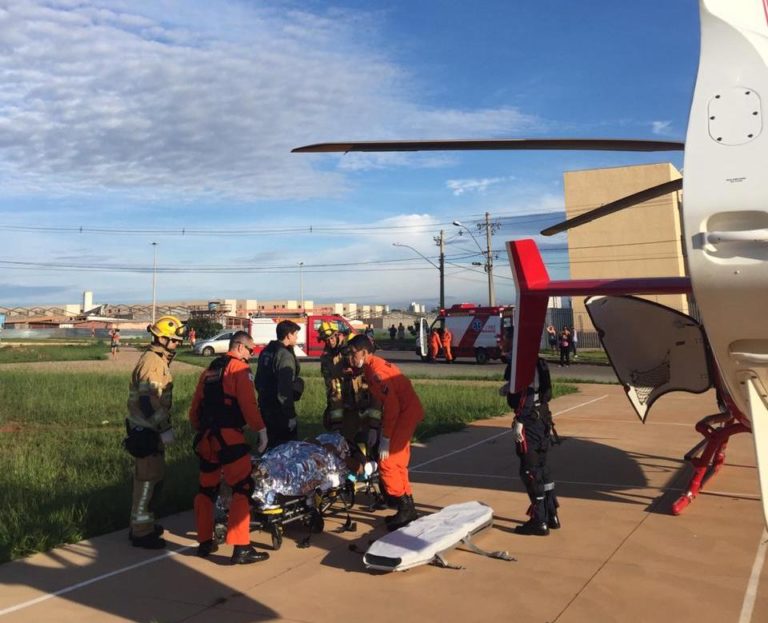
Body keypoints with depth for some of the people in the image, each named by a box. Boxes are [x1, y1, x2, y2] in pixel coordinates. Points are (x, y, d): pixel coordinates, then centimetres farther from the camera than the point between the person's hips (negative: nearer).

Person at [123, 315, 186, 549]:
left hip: (152, 430, 10)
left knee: (154, 477, 18)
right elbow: (147, 400, -25)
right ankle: (141, 532, 6)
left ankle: (144, 523, 30)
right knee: (147, 479, -3)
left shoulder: (159, 360, 14)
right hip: (146, 432, -10)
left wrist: (164, 426, 19)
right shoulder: (151, 362, -18)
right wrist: (164, 429, -22)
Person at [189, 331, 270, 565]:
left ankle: (204, 543, 26)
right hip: (228, 437, -8)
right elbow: (248, 405, -14)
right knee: (242, 488, -6)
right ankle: (241, 548, -9)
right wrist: (262, 432, -8)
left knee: (206, 489, 18)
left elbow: (195, 407, 19)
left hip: (205, 437, 8)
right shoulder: (240, 368, -4)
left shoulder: (210, 369, 18)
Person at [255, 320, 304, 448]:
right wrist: (290, 415, -21)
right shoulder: (285, 355, -19)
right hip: (280, 411, -9)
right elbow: (285, 389, -24)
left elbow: (259, 380, 18)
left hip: (266, 407, 9)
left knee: (271, 445, 18)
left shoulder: (266, 352, 9)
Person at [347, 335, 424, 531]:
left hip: (406, 413, -10)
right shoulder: (371, 367, 9)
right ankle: (407, 508, 25)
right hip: (405, 412, 10)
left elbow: (392, 406, -23)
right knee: (397, 463, 16)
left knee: (387, 462, -7)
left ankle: (405, 509, 0)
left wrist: (385, 438, -18)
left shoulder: (375, 370, -20)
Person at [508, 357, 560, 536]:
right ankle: (551, 516, 26)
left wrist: (519, 421, -23)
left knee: (530, 472, -1)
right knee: (541, 468, 18)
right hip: (542, 419, 10)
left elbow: (527, 393, -24)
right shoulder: (537, 362, 12)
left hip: (530, 421, -10)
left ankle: (539, 522, 6)